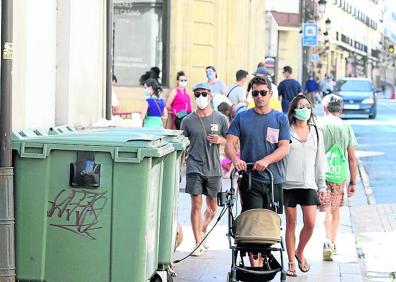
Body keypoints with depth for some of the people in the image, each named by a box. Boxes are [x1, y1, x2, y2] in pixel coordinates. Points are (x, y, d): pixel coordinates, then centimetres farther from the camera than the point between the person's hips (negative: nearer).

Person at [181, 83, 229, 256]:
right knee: (196, 205, -5)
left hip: (214, 168, 1)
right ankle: (198, 243, 2)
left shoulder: (220, 118, 3)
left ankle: (202, 230, 38)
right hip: (194, 168, -1)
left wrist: (220, 140, -10)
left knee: (212, 207, 10)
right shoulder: (188, 120, 2)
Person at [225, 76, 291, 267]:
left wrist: (266, 160, -21)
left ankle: (262, 261, 19)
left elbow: (284, 148, -3)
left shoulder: (280, 119, 6)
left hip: (274, 180, 1)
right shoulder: (242, 118, 7)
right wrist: (235, 159, -22)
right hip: (250, 180, -1)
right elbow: (230, 143, 0)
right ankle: (254, 266, -12)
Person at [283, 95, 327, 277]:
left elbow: (320, 160, 14)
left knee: (310, 223, -6)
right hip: (289, 184, -2)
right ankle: (291, 262, 13)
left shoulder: (316, 133, 10)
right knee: (291, 224, 3)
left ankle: (300, 252, 20)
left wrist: (322, 185, 11)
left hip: (309, 185, 2)